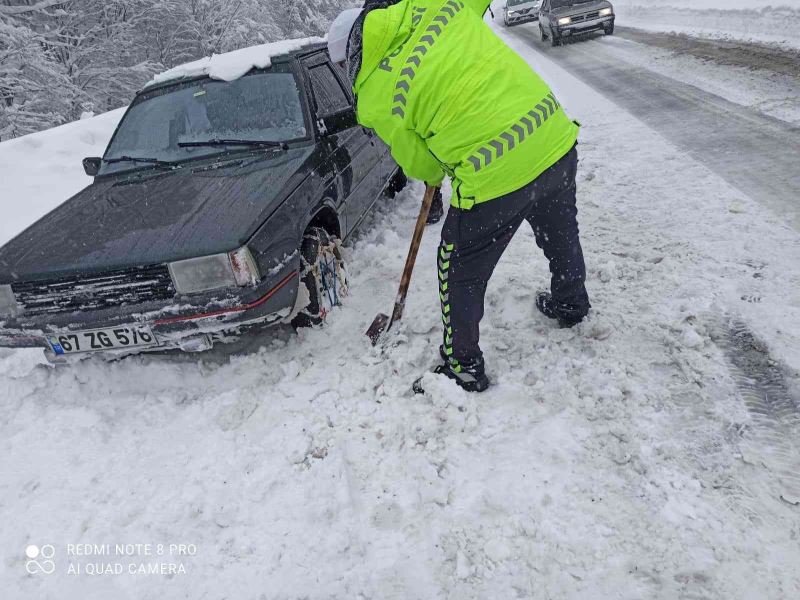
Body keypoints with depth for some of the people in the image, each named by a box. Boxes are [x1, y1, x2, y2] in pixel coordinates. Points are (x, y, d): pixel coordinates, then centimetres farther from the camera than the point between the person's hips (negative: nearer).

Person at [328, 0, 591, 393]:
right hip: (557, 139, 7)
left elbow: (419, 164, 5)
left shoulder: (376, 99, -7)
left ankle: (465, 369, 30)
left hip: (494, 177, -6)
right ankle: (571, 305, 57)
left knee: (461, 275, 14)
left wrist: (434, 175, 27)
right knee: (561, 234, 31)